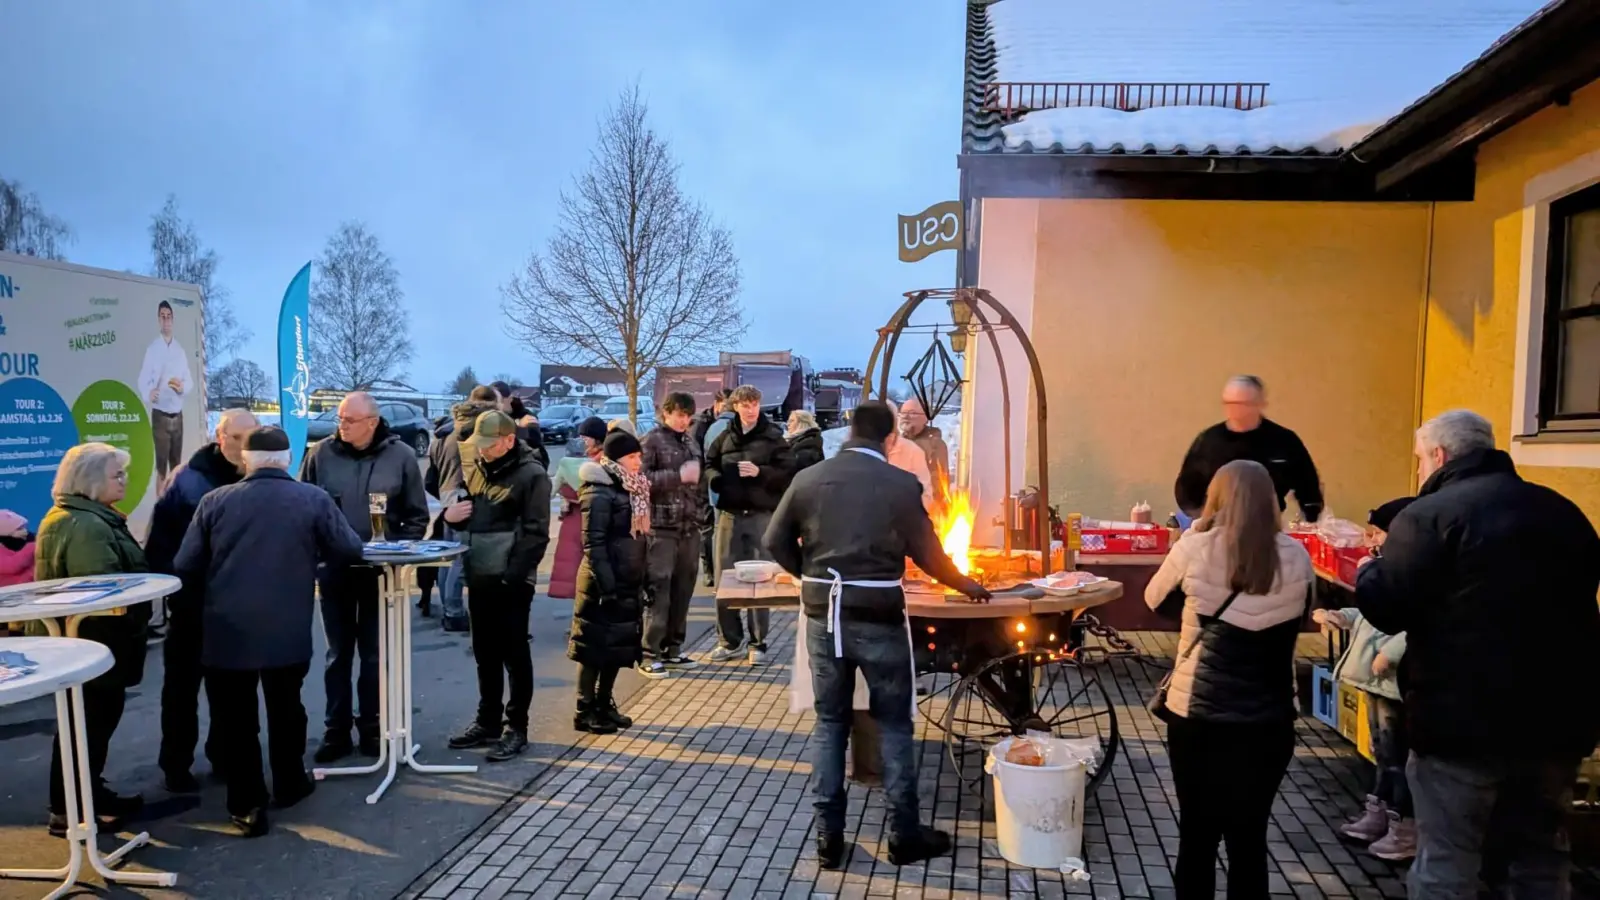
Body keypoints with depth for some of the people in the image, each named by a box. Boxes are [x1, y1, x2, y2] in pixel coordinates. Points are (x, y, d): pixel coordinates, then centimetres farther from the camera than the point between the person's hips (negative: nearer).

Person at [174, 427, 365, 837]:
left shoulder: (214, 500, -3)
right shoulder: (314, 500, -5)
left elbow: (184, 567, -1)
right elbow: (351, 551, -1)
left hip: (226, 632, 0)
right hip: (288, 631, 1)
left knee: (235, 719, 8)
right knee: (285, 709, 19)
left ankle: (247, 806, 11)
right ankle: (289, 784, 34)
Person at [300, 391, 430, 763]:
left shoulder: (400, 455, -5)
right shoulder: (321, 454, -2)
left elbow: (417, 515, 1)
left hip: (380, 570, -1)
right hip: (334, 568, 1)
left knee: (374, 653, 9)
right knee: (338, 653, 10)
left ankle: (372, 728, 21)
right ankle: (337, 731, 20)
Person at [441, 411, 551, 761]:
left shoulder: (531, 475, -10)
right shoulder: (475, 469, 12)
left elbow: (536, 534, -15)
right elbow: (467, 519, 23)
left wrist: (512, 575, -20)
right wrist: (450, 515, 0)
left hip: (511, 581, -7)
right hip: (479, 577, 7)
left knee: (515, 656, 2)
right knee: (485, 654, 15)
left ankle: (516, 728, 11)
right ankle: (488, 722, 26)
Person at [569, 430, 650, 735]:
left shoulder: (632, 489, 11)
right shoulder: (599, 493, -15)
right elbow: (593, 543, -19)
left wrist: (644, 575, 14)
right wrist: (607, 585, -22)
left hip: (628, 582, 9)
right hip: (604, 584, -9)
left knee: (619, 645, 14)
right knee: (596, 646, 1)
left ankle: (604, 704, 27)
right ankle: (584, 712, 11)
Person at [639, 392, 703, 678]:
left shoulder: (691, 442, 17)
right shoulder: (652, 440, -4)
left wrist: (701, 514, 13)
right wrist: (678, 475, -18)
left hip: (689, 527, 7)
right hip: (662, 527, -7)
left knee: (683, 590, 9)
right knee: (659, 590, -7)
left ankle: (672, 648, 20)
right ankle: (649, 654, -1)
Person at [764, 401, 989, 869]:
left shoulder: (808, 478, -1)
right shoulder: (901, 484, -9)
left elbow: (775, 542, 5)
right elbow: (926, 552, -1)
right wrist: (964, 584, 17)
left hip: (823, 616, 3)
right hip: (877, 618, -3)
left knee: (830, 724, 14)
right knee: (894, 725, 11)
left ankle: (828, 836, 18)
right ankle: (904, 836, 19)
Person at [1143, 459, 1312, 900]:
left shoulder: (1196, 549, -10)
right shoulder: (1295, 556, -4)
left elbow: (1156, 600, 7)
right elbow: (1300, 617, 14)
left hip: (1197, 716, -1)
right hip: (1269, 720, 1)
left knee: (1196, 834, 13)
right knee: (1250, 837, 12)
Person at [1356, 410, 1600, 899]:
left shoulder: (1429, 515, -11)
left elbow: (1384, 608, -15)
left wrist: (1367, 570, 6)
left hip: (1462, 719, -6)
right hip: (1556, 716, 7)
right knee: (1542, 857, 21)